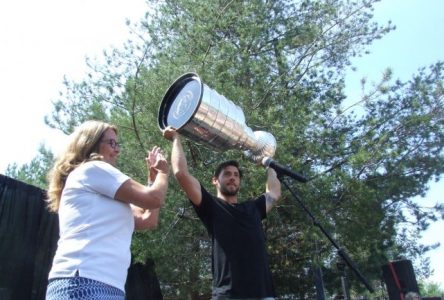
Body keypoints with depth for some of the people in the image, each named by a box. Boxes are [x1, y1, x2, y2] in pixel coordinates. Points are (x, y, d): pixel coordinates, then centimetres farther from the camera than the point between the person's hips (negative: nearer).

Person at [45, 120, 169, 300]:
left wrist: (153, 177, 26)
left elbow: (148, 221, 24)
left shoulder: (100, 196, 28)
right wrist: (163, 172, 14)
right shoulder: (92, 168, 0)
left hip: (104, 285, 10)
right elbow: (153, 199, -7)